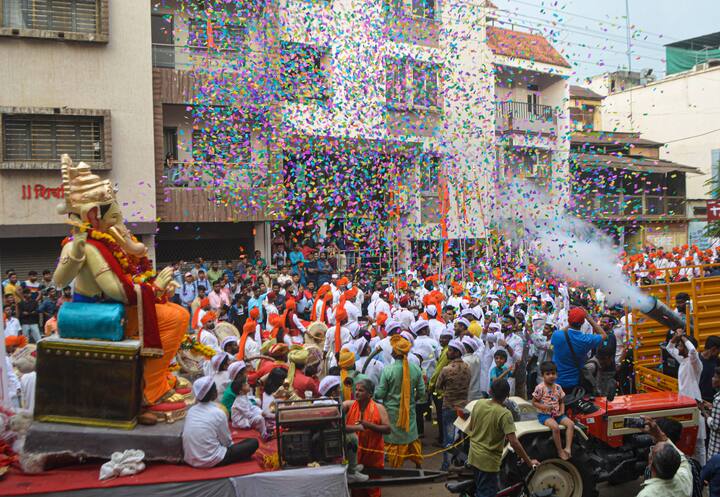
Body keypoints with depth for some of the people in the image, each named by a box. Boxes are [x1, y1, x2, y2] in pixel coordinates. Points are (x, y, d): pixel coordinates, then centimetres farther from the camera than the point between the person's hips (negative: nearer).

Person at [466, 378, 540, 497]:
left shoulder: (478, 404, -4)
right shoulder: (504, 414, -23)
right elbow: (513, 442, -26)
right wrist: (529, 462, -18)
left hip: (474, 456, 6)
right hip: (488, 461, -6)